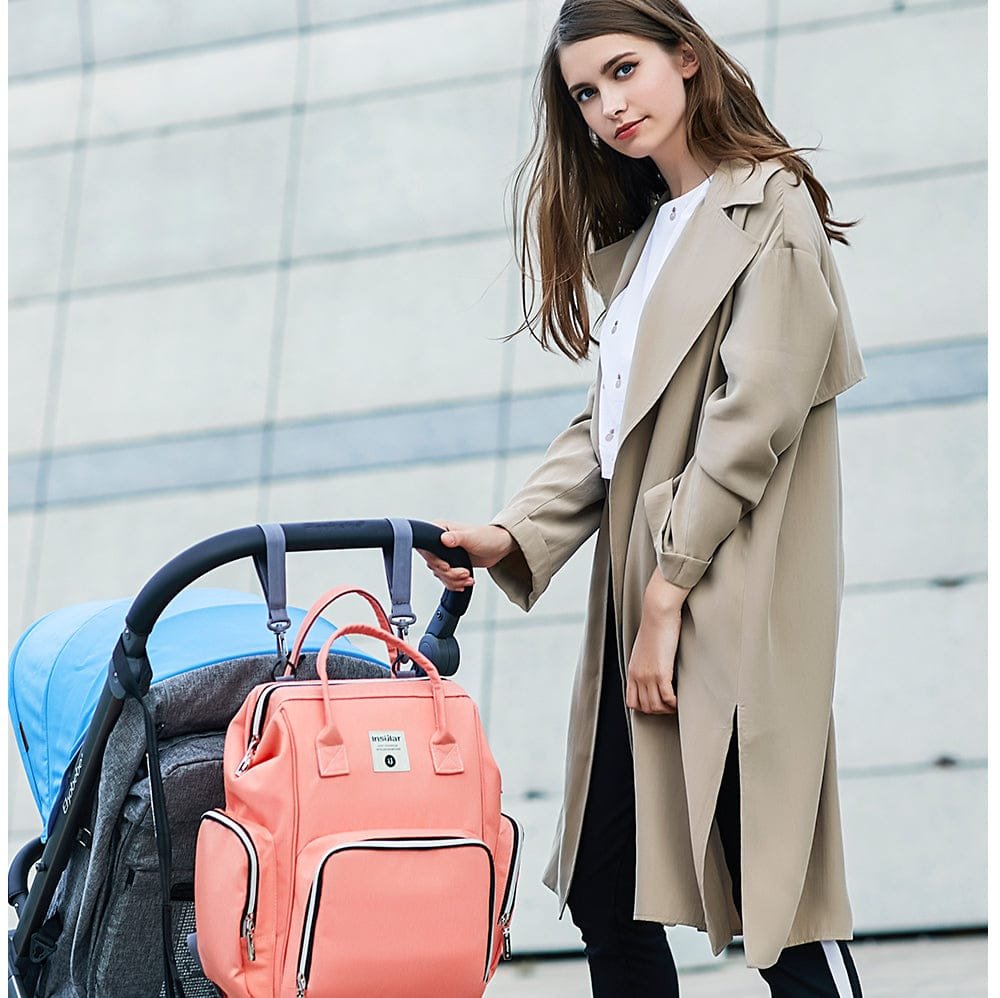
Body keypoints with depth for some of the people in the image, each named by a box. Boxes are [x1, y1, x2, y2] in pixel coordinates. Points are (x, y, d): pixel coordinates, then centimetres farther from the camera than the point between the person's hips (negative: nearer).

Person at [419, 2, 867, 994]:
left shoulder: (770, 208, -4)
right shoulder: (641, 240, 21)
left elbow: (752, 422, -13)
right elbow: (608, 423, 15)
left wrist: (670, 594, -15)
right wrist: (515, 534, -1)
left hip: (729, 611, -8)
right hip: (641, 608, 8)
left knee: (779, 911, -8)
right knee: (605, 897, 6)